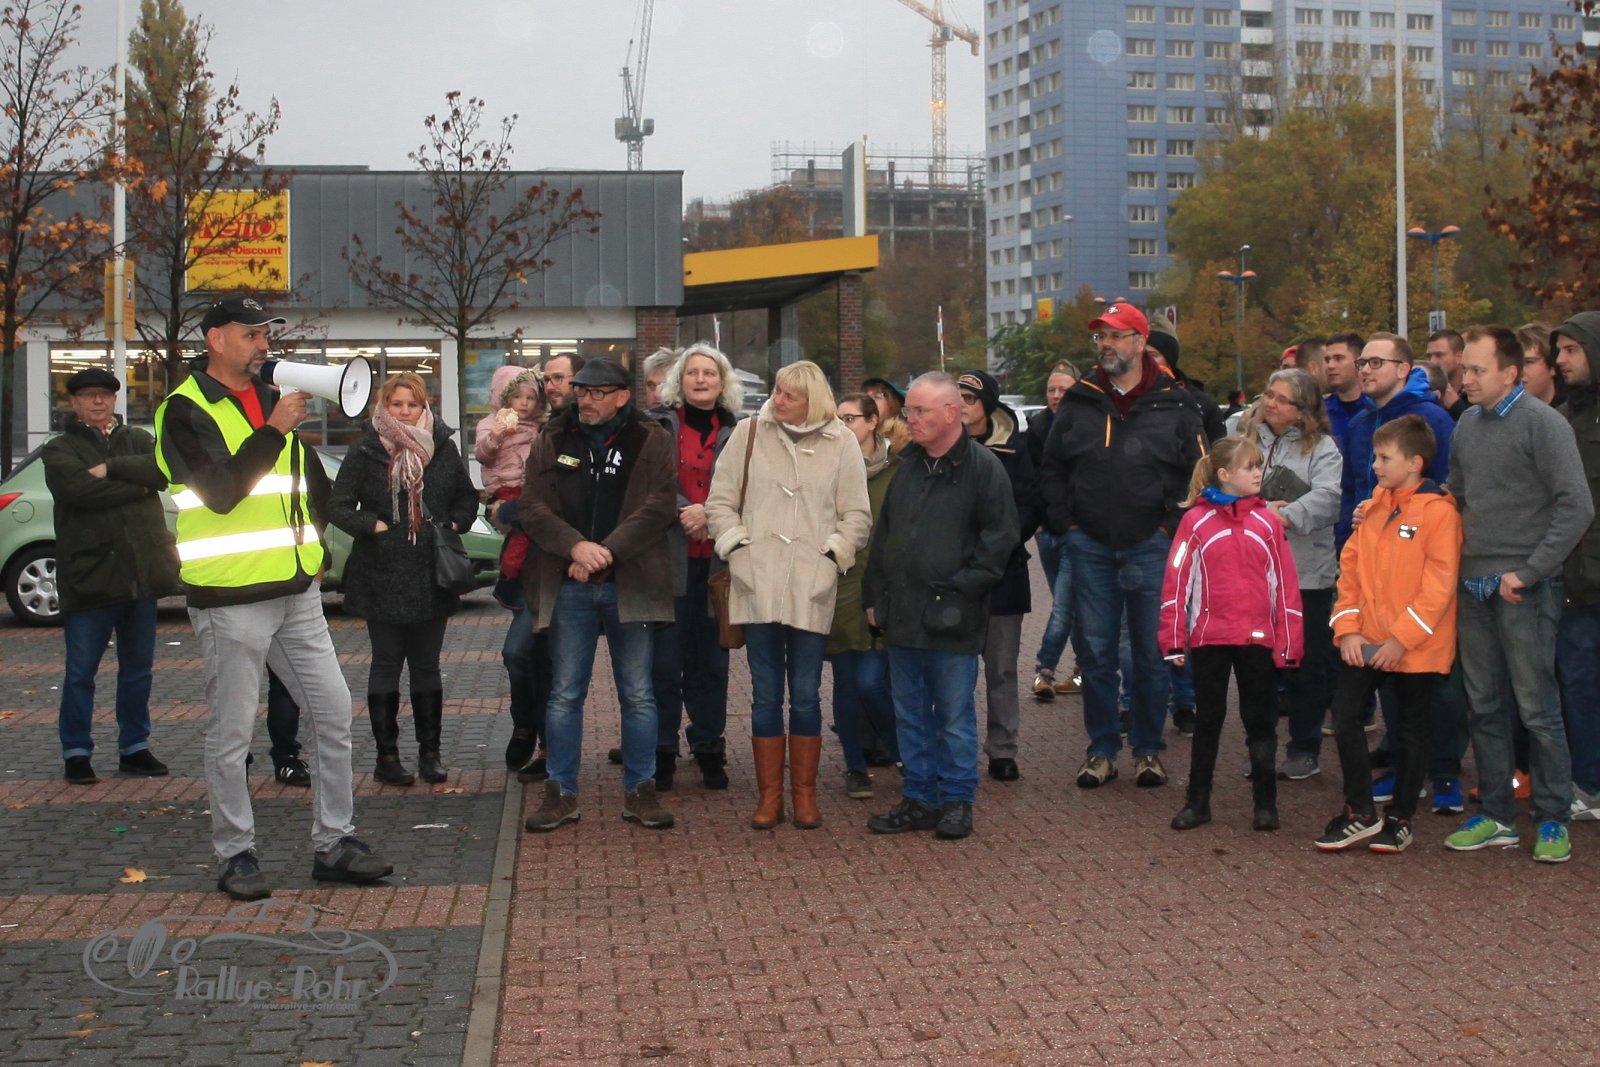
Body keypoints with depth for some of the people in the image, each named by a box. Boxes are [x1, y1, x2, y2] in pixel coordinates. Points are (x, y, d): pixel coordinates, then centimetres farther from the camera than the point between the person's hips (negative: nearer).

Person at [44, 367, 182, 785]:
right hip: (89, 575, -3)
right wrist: (139, 485, -10)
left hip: (142, 573, 4)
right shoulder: (60, 449, 3)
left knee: (138, 668, 11)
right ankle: (76, 752, 11)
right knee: (81, 671, 1)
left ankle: (134, 748, 21)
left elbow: (165, 468, -8)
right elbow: (80, 489, -17)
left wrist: (111, 469, -15)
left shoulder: (138, 440, 14)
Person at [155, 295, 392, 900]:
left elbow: (310, 481, 26)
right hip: (229, 596, -7)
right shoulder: (186, 411, -6)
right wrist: (273, 430, -20)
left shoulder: (272, 401, 16)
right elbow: (220, 491, -19)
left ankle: (335, 844, 15)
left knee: (333, 713, 6)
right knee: (231, 733, 1)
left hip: (296, 592, 7)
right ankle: (236, 856, 12)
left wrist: (314, 545, 18)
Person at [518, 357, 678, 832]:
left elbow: (659, 507, -8)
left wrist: (608, 552, -17)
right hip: (569, 587, 2)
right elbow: (531, 506, 0)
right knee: (565, 694, 6)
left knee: (638, 695, 5)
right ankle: (561, 793, 14)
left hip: (631, 585, -1)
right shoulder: (552, 440, 7)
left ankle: (640, 791, 16)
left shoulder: (651, 441, 1)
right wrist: (576, 546, -17)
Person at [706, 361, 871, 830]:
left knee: (806, 694, 4)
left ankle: (804, 793, 16)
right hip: (757, 585, 0)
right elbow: (721, 501, 8)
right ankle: (769, 795, 13)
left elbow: (857, 516, 8)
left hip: (811, 589, 0)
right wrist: (737, 548, -2)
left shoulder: (841, 443, 4)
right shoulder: (749, 433, 5)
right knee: (765, 694, 4)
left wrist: (832, 555, -3)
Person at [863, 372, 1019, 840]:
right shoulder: (908, 465, 13)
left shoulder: (982, 467, -7)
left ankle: (957, 802, 15)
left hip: (953, 620, -6)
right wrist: (876, 595, 13)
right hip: (902, 616, 6)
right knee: (910, 715, 12)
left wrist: (963, 588, -12)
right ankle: (918, 799, 22)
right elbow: (884, 535, 18)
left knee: (955, 717, 3)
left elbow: (1000, 538, -8)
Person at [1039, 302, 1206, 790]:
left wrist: (1171, 526, -5)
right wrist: (1065, 523, 4)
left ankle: (1148, 749, 16)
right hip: (1091, 548, 2)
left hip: (1150, 547, -2)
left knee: (1151, 653, 4)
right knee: (1095, 653, 6)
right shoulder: (1080, 400, 8)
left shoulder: (1174, 404, 1)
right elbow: (1051, 467, 14)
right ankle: (1102, 749, 16)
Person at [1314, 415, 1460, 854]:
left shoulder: (1438, 512, -11)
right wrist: (1348, 628, -2)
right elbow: (1351, 567, 9)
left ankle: (1399, 818, 22)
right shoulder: (1373, 508, 9)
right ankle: (1360, 812, 9)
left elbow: (1439, 585, -15)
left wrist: (1402, 639, -17)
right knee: (1344, 714, -4)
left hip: (1416, 648, -5)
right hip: (1368, 642, 5)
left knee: (1411, 730, 8)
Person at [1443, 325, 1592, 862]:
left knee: (1537, 708, -1)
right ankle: (1496, 816, 20)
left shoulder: (1542, 423, -10)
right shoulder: (1467, 424, 10)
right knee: (1484, 707, 10)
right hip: (1474, 588, 7)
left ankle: (1553, 821, 10)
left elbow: (1577, 507, -15)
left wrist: (1529, 572, -15)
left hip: (1524, 591, -6)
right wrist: (1460, 553, 8)